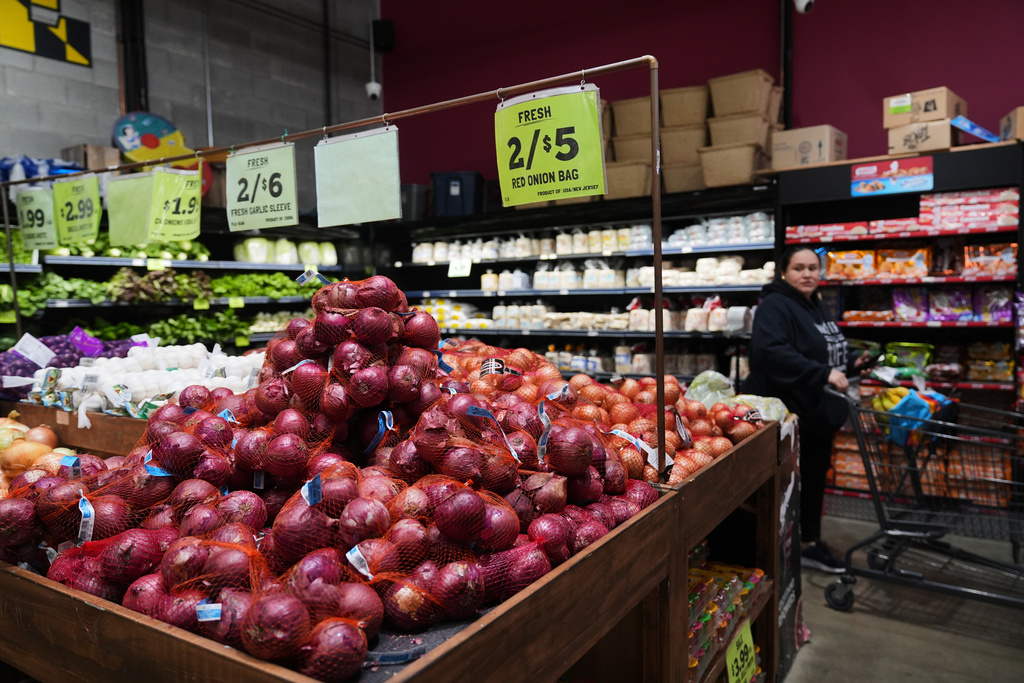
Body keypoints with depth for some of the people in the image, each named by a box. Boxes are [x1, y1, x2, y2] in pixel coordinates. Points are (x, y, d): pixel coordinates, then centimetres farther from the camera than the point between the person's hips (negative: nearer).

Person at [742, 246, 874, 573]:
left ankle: (810, 543, 34)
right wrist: (822, 374, -35)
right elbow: (770, 351, -33)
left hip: (818, 411, 9)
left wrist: (852, 361, 7)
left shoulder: (815, 307, 14)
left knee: (815, 476, 18)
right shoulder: (775, 306, -17)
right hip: (785, 411, -9)